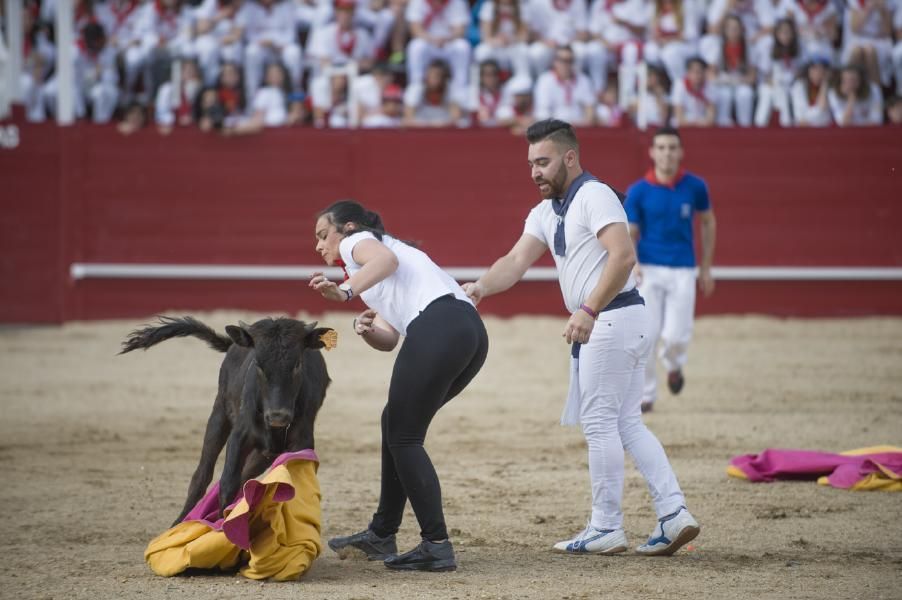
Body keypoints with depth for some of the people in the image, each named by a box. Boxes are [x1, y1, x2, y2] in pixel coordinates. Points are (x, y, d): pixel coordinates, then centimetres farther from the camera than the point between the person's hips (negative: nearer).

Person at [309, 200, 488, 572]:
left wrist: (344, 293, -22)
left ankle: (437, 547, -8)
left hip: (438, 326, -9)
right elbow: (388, 340, 22)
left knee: (404, 437, -2)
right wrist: (366, 328, 3)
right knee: (395, 424, 21)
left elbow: (387, 260, -13)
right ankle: (381, 535, 26)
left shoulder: (358, 242, 14)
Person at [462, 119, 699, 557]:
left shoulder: (594, 196, -12)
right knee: (626, 423, 10)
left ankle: (606, 530, 2)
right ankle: (673, 515, 7)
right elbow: (516, 262, 6)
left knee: (599, 423, -4)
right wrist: (480, 287, -14)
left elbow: (623, 255, -24)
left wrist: (588, 311, -31)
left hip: (612, 318, -10)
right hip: (611, 323, 10)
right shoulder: (546, 213, 17)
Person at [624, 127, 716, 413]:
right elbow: (629, 233, -3)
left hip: (683, 271, 0)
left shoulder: (695, 186, -1)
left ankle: (673, 365, 29)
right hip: (649, 270, 0)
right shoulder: (638, 191, -4)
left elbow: (708, 222, 14)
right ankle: (645, 395, 11)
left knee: (675, 336, -8)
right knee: (645, 336, -6)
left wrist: (706, 268, 14)